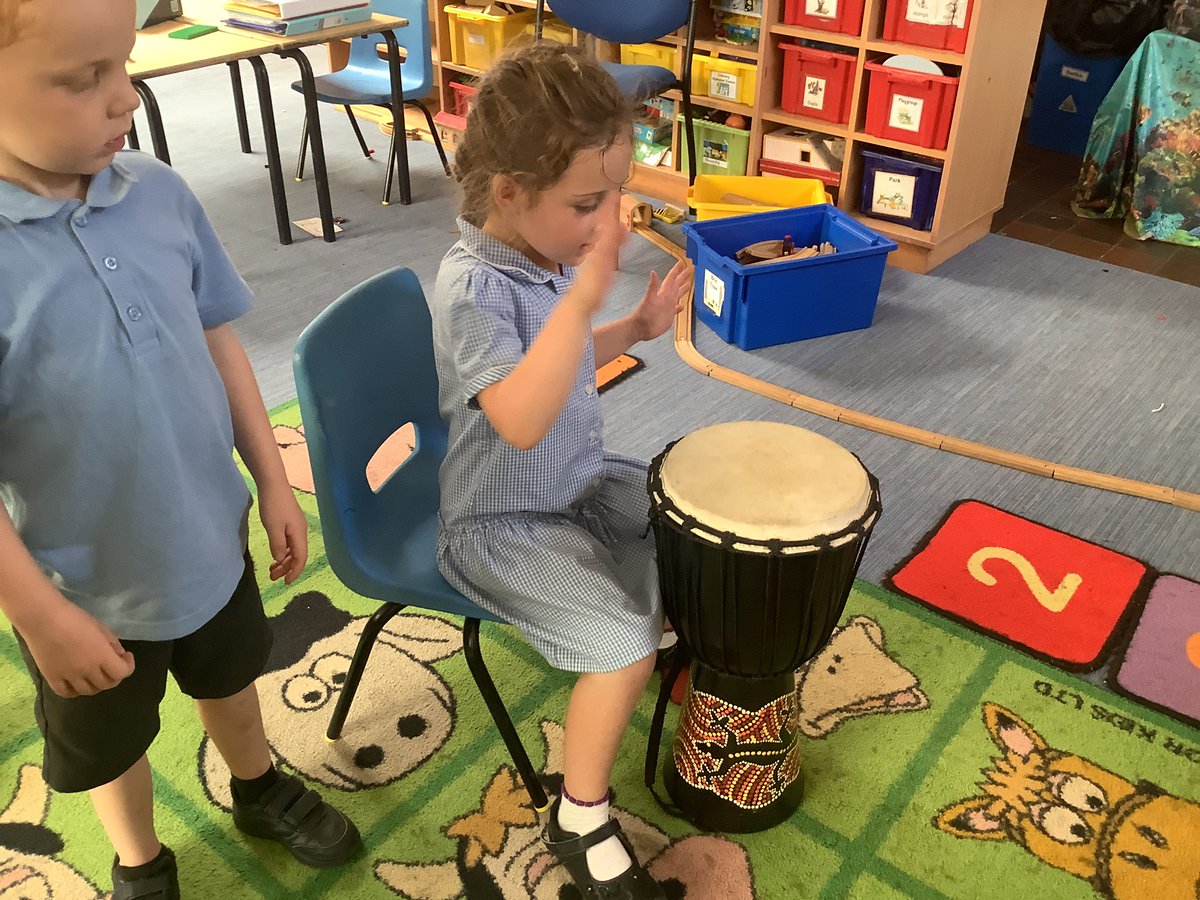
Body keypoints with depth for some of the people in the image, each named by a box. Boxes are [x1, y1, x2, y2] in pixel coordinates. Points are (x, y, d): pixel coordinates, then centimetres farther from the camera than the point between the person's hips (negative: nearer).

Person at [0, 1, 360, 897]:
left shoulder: (160, 195, -13)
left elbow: (218, 343, -1)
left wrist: (274, 484, 2)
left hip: (210, 535, 4)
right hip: (87, 583, -3)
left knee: (228, 678, 30)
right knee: (110, 743, 23)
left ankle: (262, 790, 59)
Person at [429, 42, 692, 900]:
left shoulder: (550, 251, -3)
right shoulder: (474, 286, -29)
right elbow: (521, 421, -43)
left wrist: (635, 328, 0)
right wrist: (583, 296, -46)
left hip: (582, 480, 9)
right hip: (502, 524, -8)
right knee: (626, 641, -18)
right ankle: (580, 819, 4)